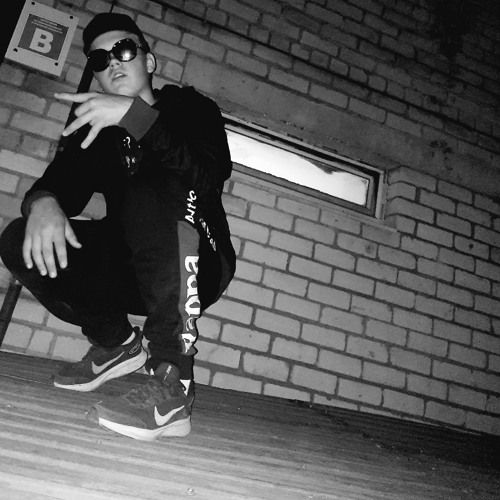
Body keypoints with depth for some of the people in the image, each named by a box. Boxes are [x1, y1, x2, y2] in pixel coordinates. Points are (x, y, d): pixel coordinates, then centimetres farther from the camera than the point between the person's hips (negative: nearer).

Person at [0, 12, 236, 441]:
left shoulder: (191, 108, -1)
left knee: (154, 192, -34)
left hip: (197, 271, -4)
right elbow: (61, 185, -3)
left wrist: (135, 114, -31)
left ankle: (172, 388, -36)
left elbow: (212, 174, -23)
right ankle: (116, 343, 5)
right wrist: (42, 202, -27)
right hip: (129, 272, 5)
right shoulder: (93, 125, 12)